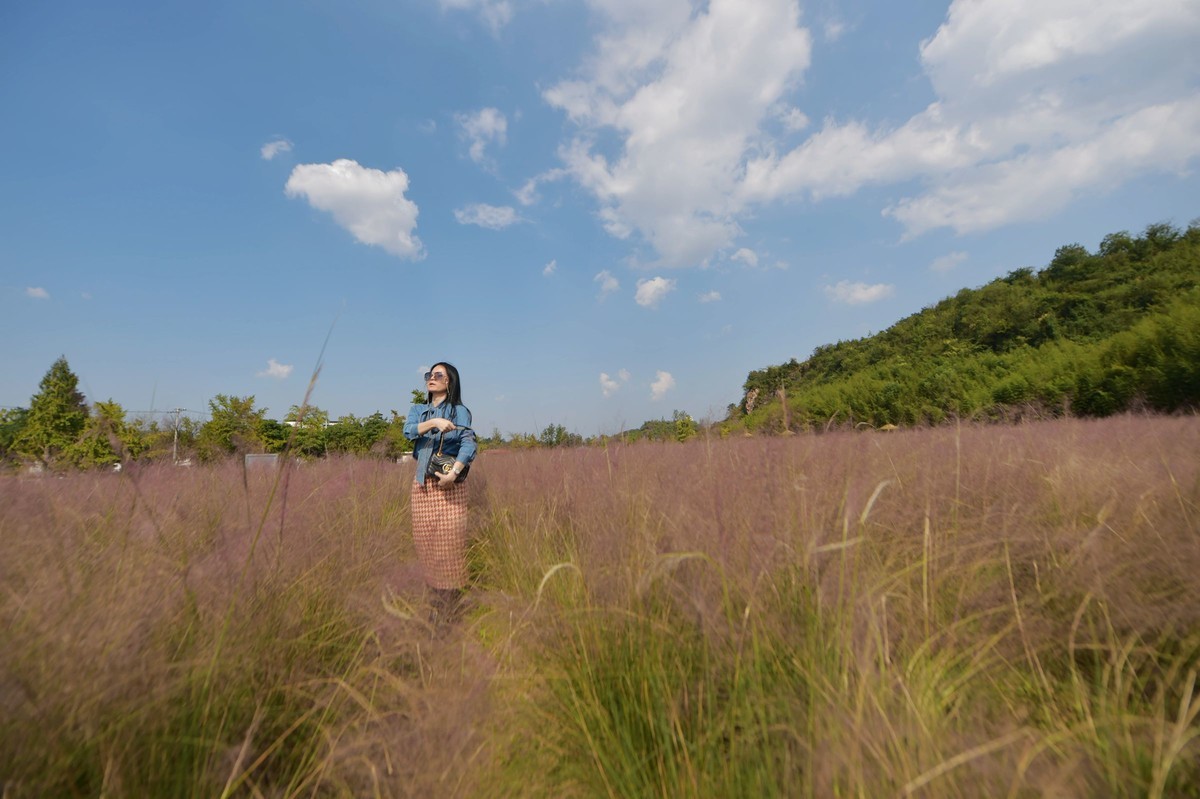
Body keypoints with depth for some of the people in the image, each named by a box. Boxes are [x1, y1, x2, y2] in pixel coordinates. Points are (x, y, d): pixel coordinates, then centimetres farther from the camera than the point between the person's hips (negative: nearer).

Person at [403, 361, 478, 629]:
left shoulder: (460, 411, 2)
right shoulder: (417, 410, 15)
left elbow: (468, 443, -13)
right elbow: (409, 431, -7)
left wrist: (454, 472, -26)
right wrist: (434, 422, -24)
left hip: (450, 484, -4)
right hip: (422, 483, 4)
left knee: (449, 541, -5)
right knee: (424, 540, 6)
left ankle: (450, 604, 6)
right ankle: (435, 597, 19)